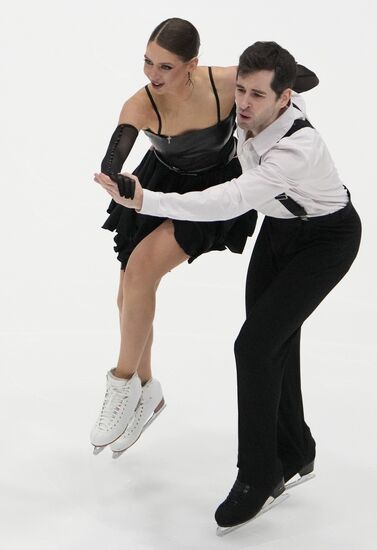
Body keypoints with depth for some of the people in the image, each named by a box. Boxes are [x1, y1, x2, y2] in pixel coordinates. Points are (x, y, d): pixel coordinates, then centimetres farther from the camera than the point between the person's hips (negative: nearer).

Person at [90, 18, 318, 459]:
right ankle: (147, 392, 29)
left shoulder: (227, 82, -28)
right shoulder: (140, 106, -26)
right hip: (162, 184, 3)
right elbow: (111, 167, -43)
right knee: (129, 297, 4)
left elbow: (306, 79, -16)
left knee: (141, 269, -24)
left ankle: (123, 383, -7)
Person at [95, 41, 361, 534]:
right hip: (279, 227, 8)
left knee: (254, 345, -16)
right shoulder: (248, 113, -15)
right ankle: (293, 454, 30)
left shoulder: (298, 147, -38)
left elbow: (229, 203, -46)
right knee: (274, 345, 10)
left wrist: (144, 201, -52)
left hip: (326, 238, -8)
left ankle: (258, 478, -2)